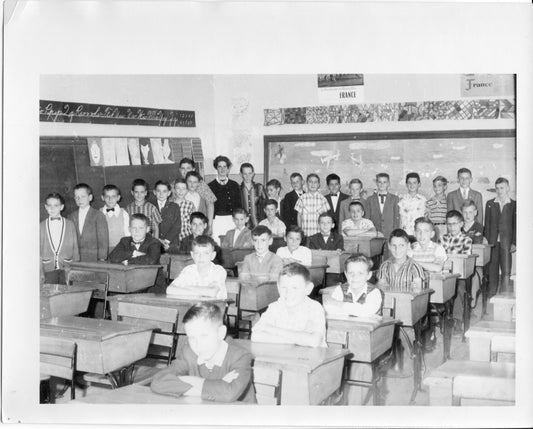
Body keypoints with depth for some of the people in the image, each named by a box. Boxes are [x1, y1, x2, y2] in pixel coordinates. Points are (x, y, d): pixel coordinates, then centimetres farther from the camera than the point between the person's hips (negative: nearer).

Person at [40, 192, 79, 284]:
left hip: (66, 269, 0)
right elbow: (38, 251, 5)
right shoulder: (41, 226, 6)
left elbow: (75, 248, 6)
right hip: (49, 269, 0)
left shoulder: (70, 225, 5)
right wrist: (40, 272, -1)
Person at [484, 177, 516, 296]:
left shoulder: (513, 205, 5)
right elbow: (487, 224, 8)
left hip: (506, 242, -1)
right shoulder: (490, 204, 11)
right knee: (492, 269, 3)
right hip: (493, 241, 2)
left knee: (506, 270, -4)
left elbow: (515, 225, 3)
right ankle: (492, 295, 10)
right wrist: (486, 240, 1)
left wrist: (514, 243, -3)